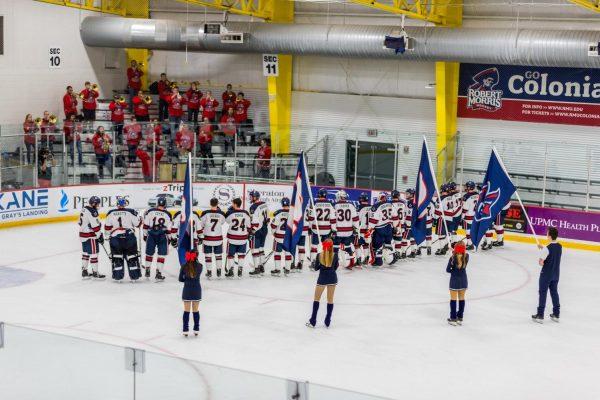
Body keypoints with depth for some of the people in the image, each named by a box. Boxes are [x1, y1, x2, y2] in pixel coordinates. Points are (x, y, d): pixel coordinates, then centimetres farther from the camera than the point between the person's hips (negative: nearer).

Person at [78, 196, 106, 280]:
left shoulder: (84, 209, 10)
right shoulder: (92, 212, -20)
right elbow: (95, 226, -21)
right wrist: (100, 236, -12)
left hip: (83, 234, 10)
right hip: (90, 237, -10)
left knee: (85, 253, 16)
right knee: (93, 254, -2)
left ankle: (84, 272, 21)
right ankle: (95, 273, 2)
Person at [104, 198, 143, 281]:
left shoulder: (111, 213, 4)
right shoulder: (130, 212, -4)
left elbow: (107, 227, 9)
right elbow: (137, 223, 1)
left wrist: (109, 235, 26)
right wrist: (138, 217, 22)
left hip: (115, 237, 1)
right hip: (129, 237, -1)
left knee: (116, 258, 10)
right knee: (132, 257, 8)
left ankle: (118, 277, 9)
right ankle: (134, 276, 10)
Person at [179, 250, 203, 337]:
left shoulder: (184, 266, -10)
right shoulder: (199, 266, -9)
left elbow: (180, 279, -3)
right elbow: (198, 275, 3)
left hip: (187, 290, -1)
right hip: (197, 290, 1)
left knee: (186, 311, 8)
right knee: (196, 311, 12)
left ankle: (185, 330, 9)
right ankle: (196, 329, 18)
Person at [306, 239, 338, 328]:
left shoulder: (319, 255, -12)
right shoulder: (335, 255, -10)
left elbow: (316, 268, -3)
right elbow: (335, 267, 1)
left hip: (322, 278, -1)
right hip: (332, 278, 1)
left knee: (316, 298, 11)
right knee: (330, 299, 12)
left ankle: (312, 322, 9)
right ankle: (327, 322, 15)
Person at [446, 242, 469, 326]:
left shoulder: (453, 258, -19)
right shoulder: (466, 256, -8)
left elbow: (448, 270, -14)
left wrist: (453, 271, 4)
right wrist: (455, 253, 2)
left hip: (455, 281, -4)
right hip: (463, 280, 4)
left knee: (453, 299, 7)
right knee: (462, 299, 13)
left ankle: (453, 319, 11)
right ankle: (460, 318, 20)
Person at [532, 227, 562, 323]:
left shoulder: (547, 248, -23)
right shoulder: (559, 246, -2)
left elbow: (541, 262, -21)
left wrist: (541, 261, 0)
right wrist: (543, 248, 13)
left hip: (546, 274, -6)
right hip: (556, 274, 6)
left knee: (543, 293, 4)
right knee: (554, 292, 17)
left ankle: (540, 316, 8)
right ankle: (556, 314, 23)